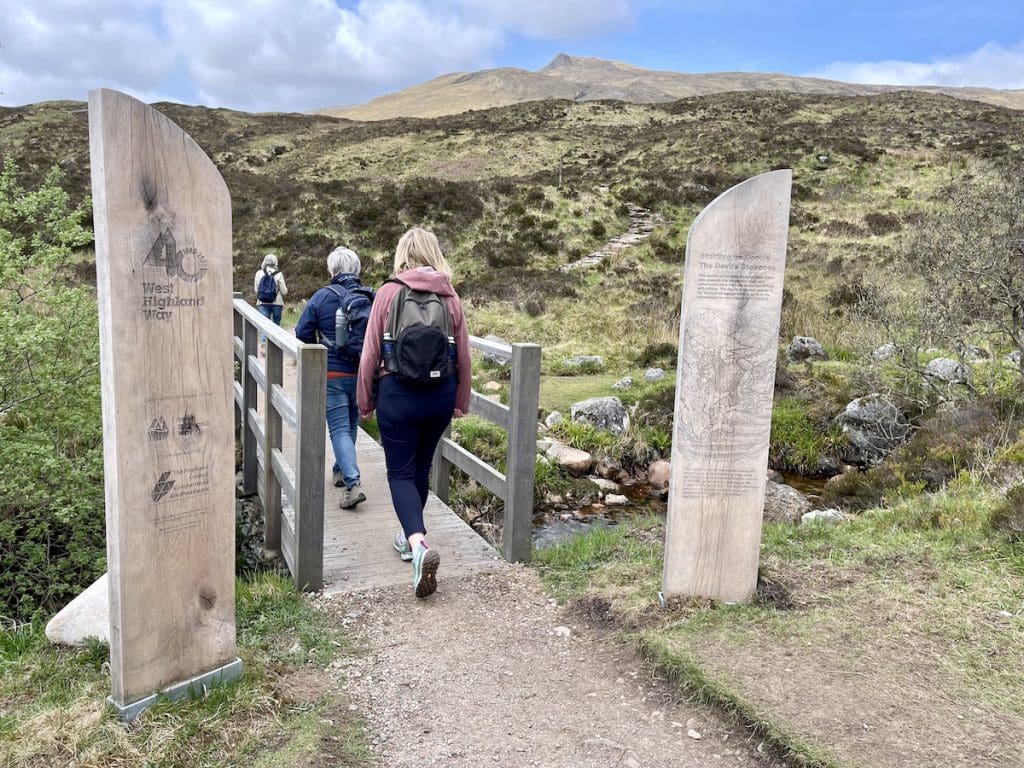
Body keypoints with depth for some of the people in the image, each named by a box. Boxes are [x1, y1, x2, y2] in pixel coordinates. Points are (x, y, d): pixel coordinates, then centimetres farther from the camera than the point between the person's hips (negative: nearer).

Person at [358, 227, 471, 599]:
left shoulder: (389, 293, -7)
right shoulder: (451, 297, 2)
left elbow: (370, 353, -5)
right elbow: (464, 356, 5)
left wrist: (365, 401, 5)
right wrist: (461, 402, 16)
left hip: (398, 393, -3)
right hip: (441, 395, 4)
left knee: (400, 471, 3)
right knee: (421, 467, 20)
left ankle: (418, 543, -17)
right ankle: (410, 536, 34)